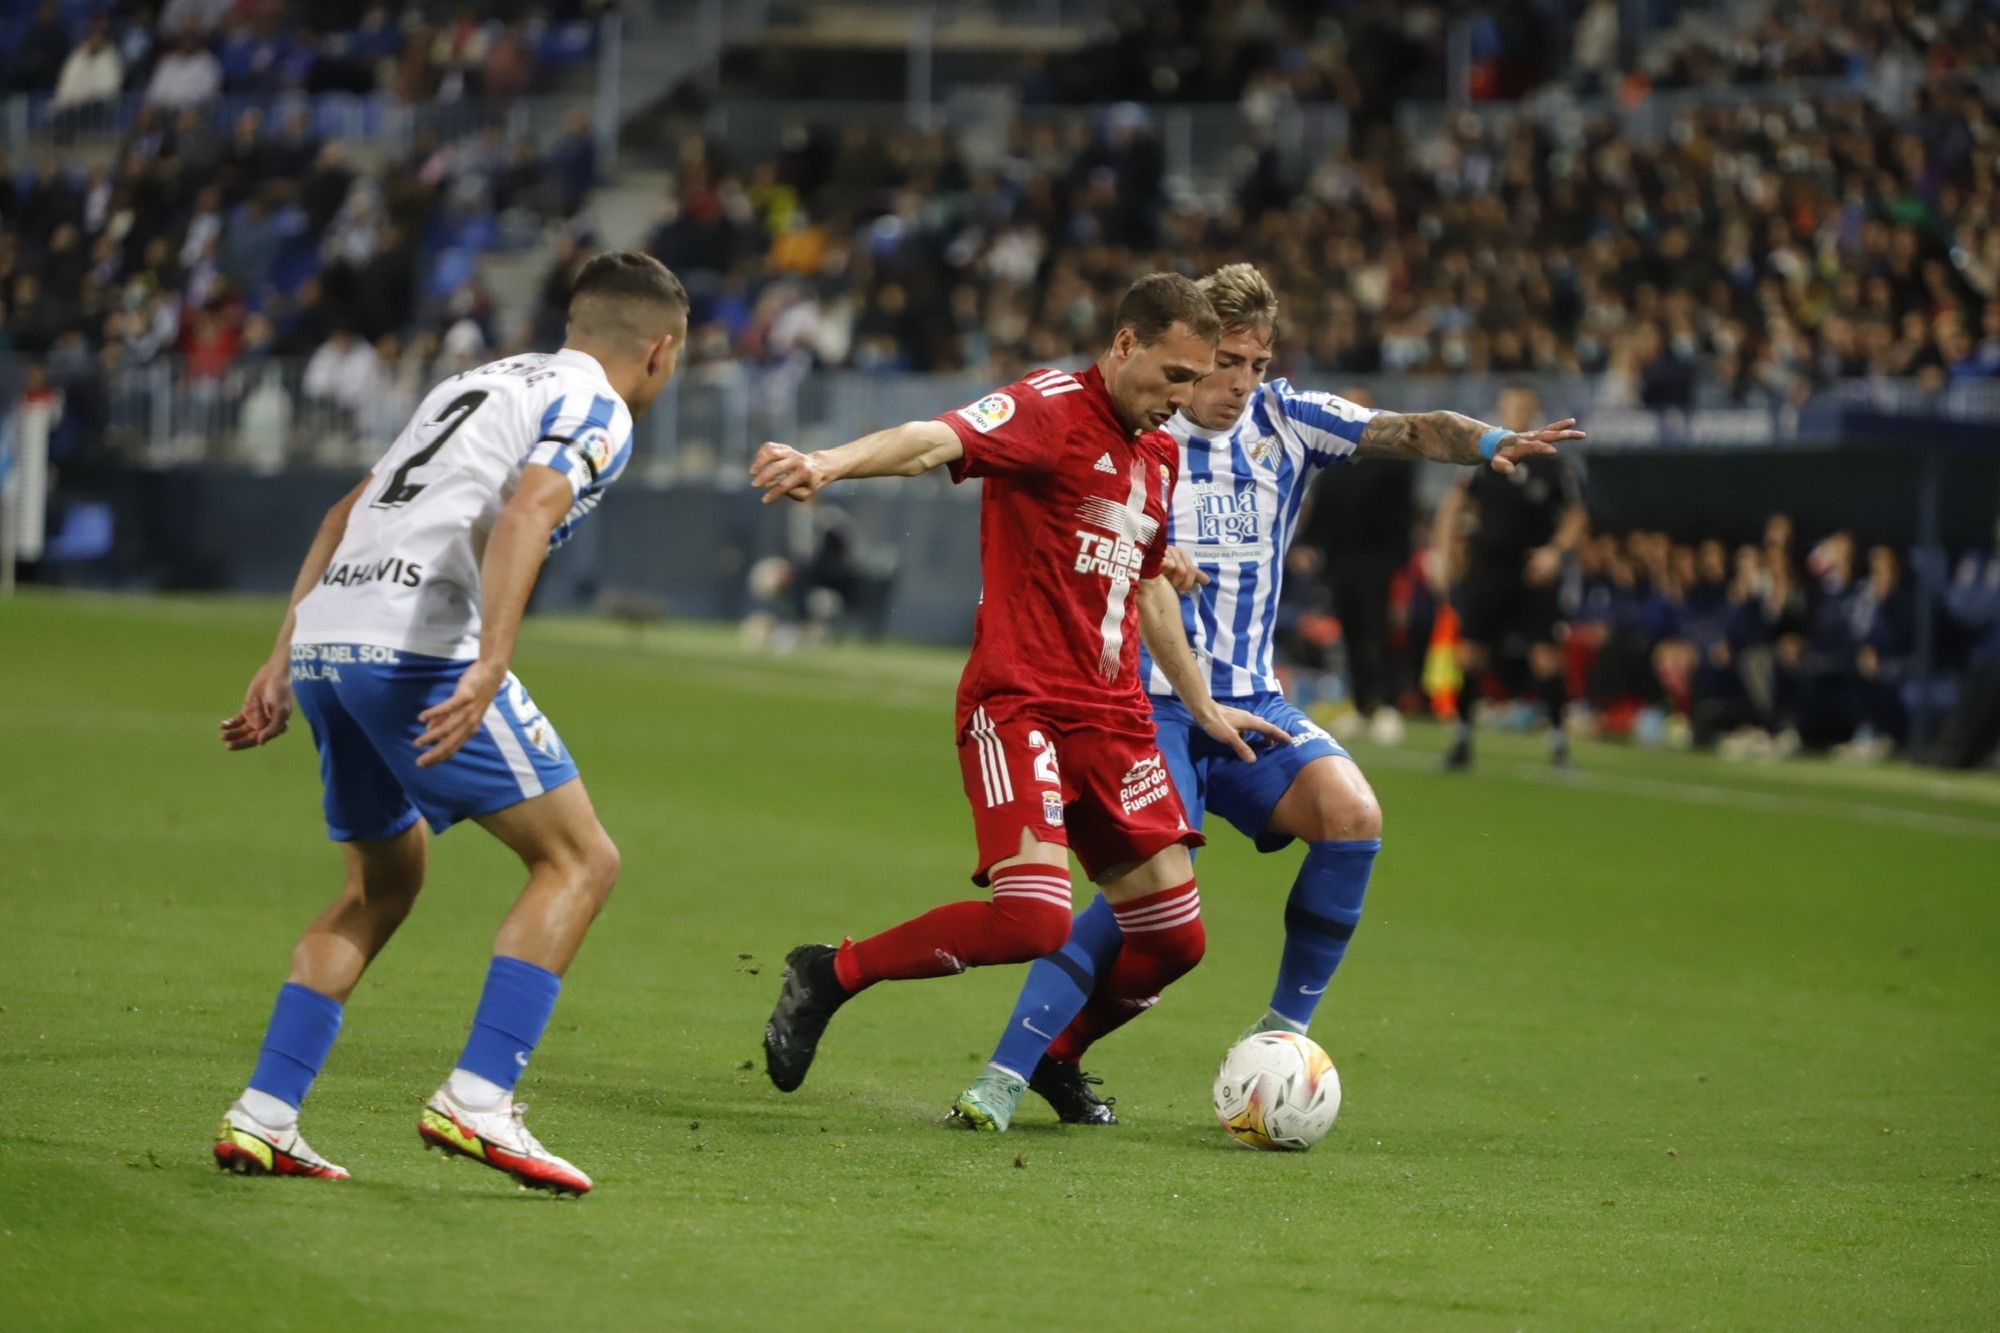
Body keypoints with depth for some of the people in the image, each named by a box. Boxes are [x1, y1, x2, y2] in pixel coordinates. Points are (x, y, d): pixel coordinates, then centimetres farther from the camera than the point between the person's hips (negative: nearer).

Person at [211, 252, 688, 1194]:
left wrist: (284, 661, 26)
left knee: (384, 884, 22)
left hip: (324, 637, 8)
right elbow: (524, 513, -17)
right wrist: (488, 666, -27)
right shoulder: (595, 411, 3)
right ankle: (476, 1101, -11)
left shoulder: (484, 381, 28)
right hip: (419, 647, -8)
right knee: (579, 859, -1)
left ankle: (261, 1118, 15)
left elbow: (347, 513, 27)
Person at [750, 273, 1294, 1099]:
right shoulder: (1051, 410, -9)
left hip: (1113, 715, 8)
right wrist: (831, 465, -46)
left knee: (1173, 936, 3)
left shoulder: (1159, 455, 17)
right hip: (1018, 701, -8)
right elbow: (936, 441, -27)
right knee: (1033, 921, -23)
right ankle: (828, 975, -3)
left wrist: (1202, 705, 35)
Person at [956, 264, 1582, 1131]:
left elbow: (1403, 433, -7)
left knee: (1353, 814, -20)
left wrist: (1492, 443, -26)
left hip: (1251, 701, 4)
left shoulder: (1286, 421, 5)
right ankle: (1008, 1071, -17)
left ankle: (1282, 1032, -5)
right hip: (1152, 701, -4)